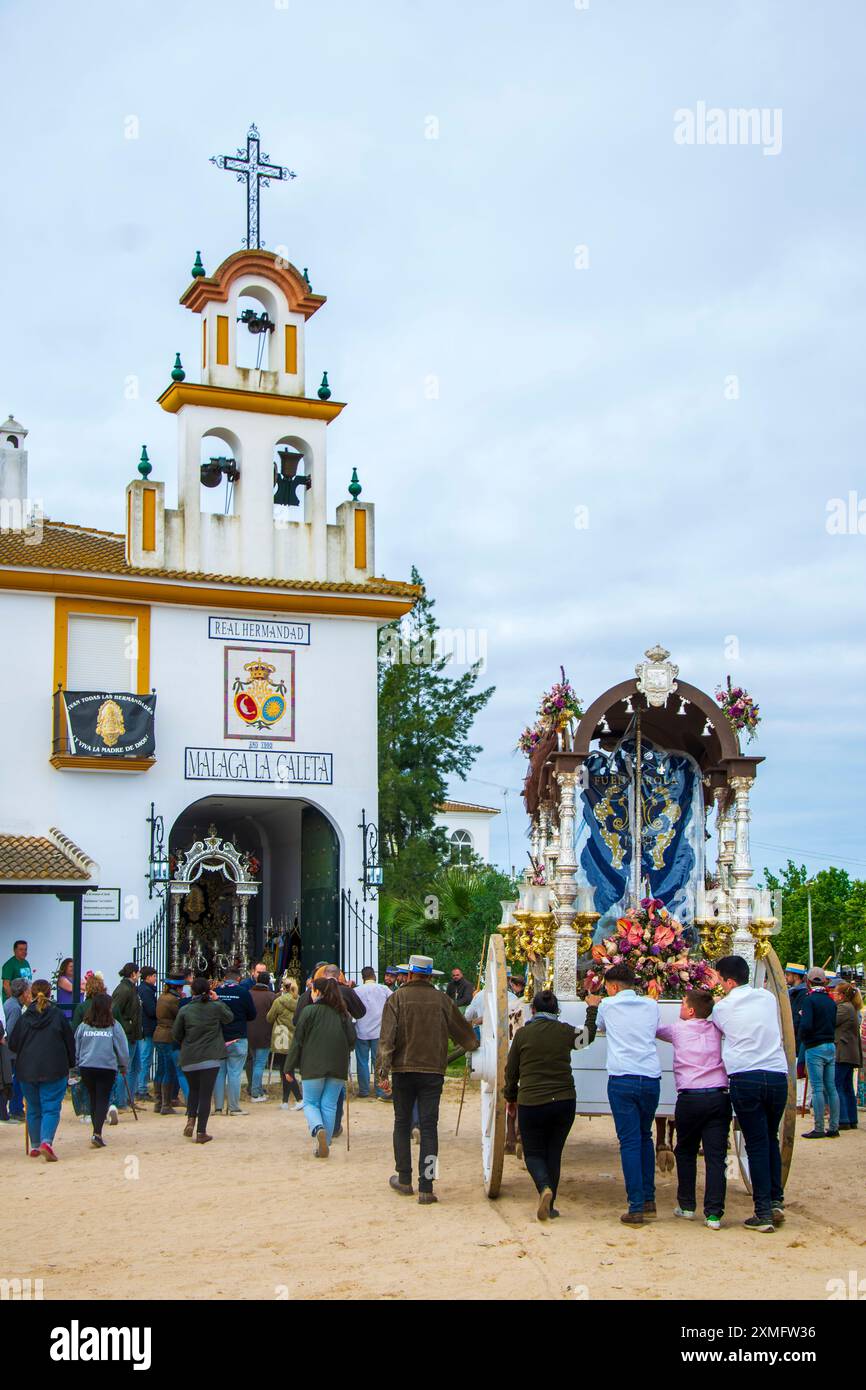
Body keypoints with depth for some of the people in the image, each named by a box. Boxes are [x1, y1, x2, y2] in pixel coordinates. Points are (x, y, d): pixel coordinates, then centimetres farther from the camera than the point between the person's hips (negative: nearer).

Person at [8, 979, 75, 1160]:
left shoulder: (24, 1017, 1)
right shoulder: (58, 1015, -4)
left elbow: (13, 1044, 6)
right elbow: (70, 1042, 0)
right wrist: (69, 1066, 12)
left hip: (27, 1070, 3)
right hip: (54, 1070, -3)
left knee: (33, 1109, 16)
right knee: (51, 1108, -2)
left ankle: (34, 1146, 22)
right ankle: (46, 1141, -22)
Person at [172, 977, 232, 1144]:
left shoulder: (184, 1010, -2)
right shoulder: (216, 1007, -6)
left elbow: (175, 1035, 5)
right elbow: (229, 1017, 15)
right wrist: (218, 1000, 15)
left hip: (189, 1059, 2)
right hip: (210, 1058, -2)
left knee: (193, 1090, 23)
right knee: (205, 1094, 1)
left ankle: (191, 1119, 4)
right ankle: (201, 1132, 0)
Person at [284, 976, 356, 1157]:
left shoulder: (310, 1011, -5)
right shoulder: (343, 1013, 7)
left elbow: (297, 1040, -3)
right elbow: (352, 1040, 7)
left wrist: (290, 1068, 2)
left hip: (313, 1067, -3)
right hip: (338, 1067, 3)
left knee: (310, 1103, 8)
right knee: (329, 1105, 9)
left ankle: (318, 1128, -20)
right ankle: (325, 1144, 7)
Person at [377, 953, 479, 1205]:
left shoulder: (397, 998, -3)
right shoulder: (441, 1000, 2)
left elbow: (387, 1037, -9)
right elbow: (462, 1030, 14)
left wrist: (382, 1069, -6)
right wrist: (473, 1044, 36)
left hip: (403, 1070, 0)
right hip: (433, 1071, 1)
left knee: (402, 1123, 15)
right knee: (429, 1127, 1)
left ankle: (404, 1179, 21)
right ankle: (426, 1188, -2)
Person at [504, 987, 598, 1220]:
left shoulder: (523, 1033, -4)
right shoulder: (565, 1031, 0)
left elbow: (511, 1070, 4)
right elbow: (587, 1036, 23)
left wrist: (510, 1097, 20)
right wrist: (592, 1009, 36)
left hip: (531, 1102, -2)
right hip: (564, 1101, 2)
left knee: (533, 1153, 10)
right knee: (554, 1153, 14)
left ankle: (544, 1188, -19)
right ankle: (549, 1206, 14)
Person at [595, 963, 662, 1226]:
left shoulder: (608, 1005, 5)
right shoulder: (651, 1005, 11)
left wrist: (594, 1005, 46)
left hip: (622, 1079, -3)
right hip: (651, 1078, 3)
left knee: (630, 1141, -4)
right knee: (645, 1138, 19)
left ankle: (636, 1208, -8)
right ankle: (649, 1200, 20)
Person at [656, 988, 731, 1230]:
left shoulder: (678, 1029, 5)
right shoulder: (717, 1030, 9)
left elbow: (654, 1029, 22)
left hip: (690, 1098, -2)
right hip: (719, 1096, 2)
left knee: (685, 1153, 17)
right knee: (716, 1156, -1)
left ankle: (687, 1206, 22)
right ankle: (714, 1213, -7)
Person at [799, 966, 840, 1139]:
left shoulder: (810, 999, -12)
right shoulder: (831, 1000, 8)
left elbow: (806, 1025, -20)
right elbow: (834, 1023, 14)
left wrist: (802, 1038, -2)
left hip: (815, 1048, -7)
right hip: (831, 1046, 7)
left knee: (817, 1088, -4)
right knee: (831, 1087, 9)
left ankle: (819, 1129, -2)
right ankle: (834, 1127, 12)